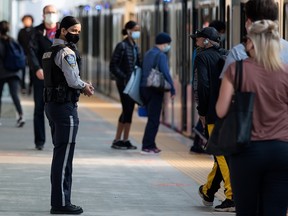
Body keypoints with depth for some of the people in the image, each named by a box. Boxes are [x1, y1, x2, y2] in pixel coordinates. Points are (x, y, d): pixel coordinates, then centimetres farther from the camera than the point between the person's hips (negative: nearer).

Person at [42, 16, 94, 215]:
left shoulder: (51, 51, 17)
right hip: (65, 107, -10)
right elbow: (72, 80, -21)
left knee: (60, 154, 15)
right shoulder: (66, 52, -14)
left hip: (52, 104, 10)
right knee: (64, 156, -6)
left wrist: (82, 86, 8)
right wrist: (84, 86, -1)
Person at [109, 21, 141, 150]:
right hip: (124, 83, -7)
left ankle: (125, 140, 12)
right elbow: (113, 66, -13)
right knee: (126, 110, -9)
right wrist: (124, 78, -18)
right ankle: (117, 141, -2)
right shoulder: (122, 46, -10)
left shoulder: (135, 46, 12)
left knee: (130, 110, 8)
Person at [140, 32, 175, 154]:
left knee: (152, 118, 16)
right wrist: (172, 90, -14)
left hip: (144, 88, 8)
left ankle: (150, 145, 18)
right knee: (154, 120, -4)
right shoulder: (161, 55, -12)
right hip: (155, 90, -8)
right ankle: (147, 146, -6)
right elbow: (166, 73, -19)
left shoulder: (148, 54, 14)